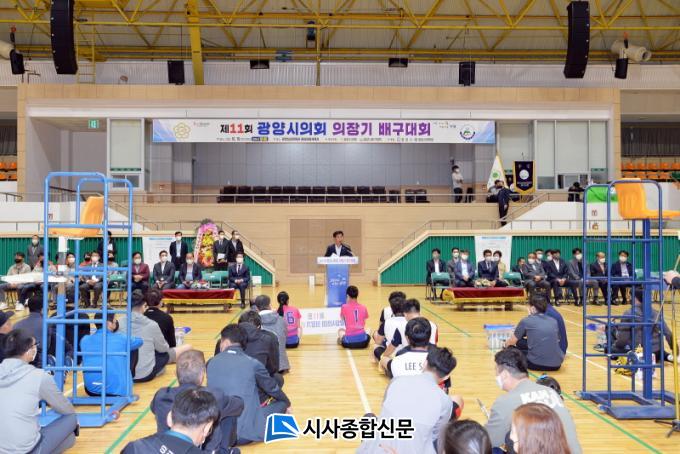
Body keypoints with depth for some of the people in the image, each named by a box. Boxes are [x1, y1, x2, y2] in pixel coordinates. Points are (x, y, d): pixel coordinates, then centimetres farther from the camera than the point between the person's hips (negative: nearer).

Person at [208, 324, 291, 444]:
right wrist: (287, 403, 31)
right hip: (247, 432, -3)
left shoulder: (212, 363, 4)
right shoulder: (253, 364, -6)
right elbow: (273, 388, 9)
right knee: (281, 403, 16)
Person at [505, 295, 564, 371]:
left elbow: (512, 341, 14)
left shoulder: (526, 321, 2)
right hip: (556, 365, 4)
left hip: (537, 364, -4)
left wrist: (506, 344, 38)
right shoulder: (553, 321, 12)